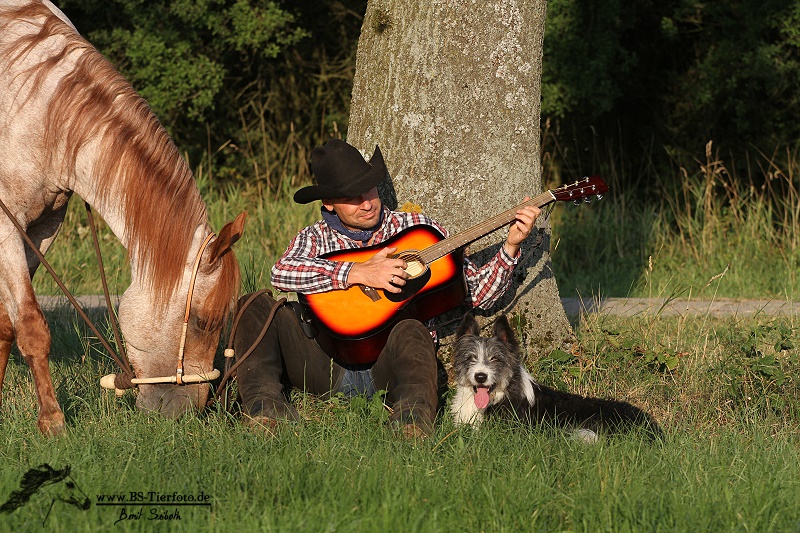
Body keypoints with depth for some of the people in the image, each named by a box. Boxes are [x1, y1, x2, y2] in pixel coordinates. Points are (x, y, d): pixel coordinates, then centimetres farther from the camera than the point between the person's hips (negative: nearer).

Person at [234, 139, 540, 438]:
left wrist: (510, 247, -4)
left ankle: (412, 414, -62)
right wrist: (358, 273, -16)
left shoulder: (417, 228, 14)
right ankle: (264, 403, -37)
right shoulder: (315, 239, 14)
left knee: (411, 332, -36)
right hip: (328, 367, 1)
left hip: (386, 369, -1)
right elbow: (282, 272, -11)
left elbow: (476, 293, 10)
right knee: (256, 307, -18)